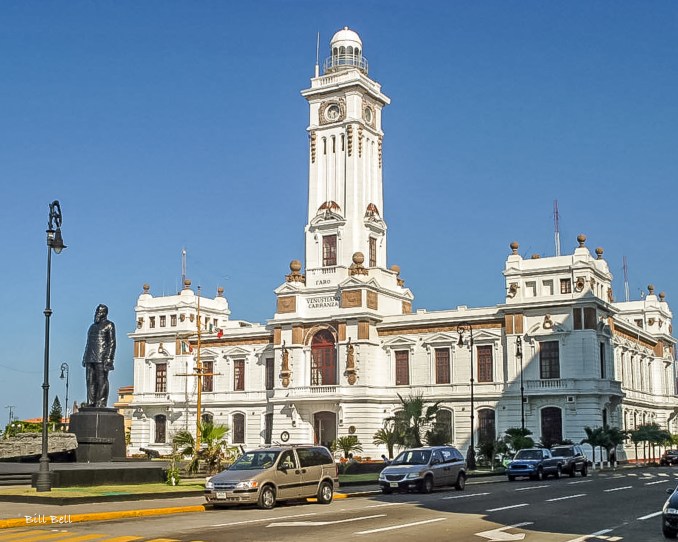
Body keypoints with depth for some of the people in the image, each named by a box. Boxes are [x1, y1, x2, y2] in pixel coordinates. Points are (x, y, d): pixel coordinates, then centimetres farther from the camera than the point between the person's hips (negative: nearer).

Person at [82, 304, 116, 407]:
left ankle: (101, 404, -12)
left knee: (101, 381, -10)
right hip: (90, 358, 7)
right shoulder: (92, 326, 23)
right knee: (90, 381, 2)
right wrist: (84, 358, 16)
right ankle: (91, 403, 3)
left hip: (102, 358, -7)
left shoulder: (109, 325, 2)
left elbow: (112, 343, -5)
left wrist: (109, 358, -15)